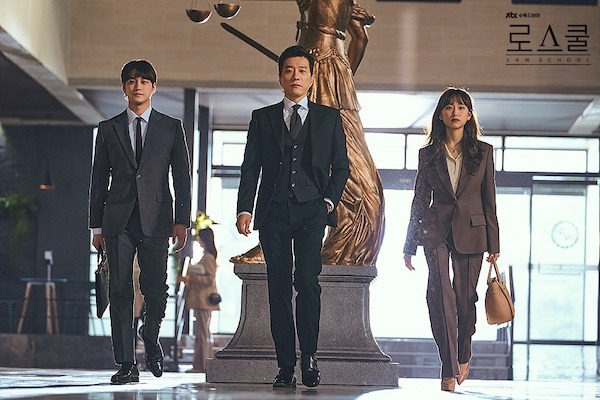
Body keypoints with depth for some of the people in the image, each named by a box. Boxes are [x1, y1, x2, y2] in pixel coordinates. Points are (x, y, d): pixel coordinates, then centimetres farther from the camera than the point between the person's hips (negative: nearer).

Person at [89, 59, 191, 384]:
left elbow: (182, 177, 6)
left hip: (155, 219, -1)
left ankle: (150, 336, 26)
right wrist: (96, 226, 7)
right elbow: (99, 180, 11)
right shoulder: (108, 129, 11)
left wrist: (182, 221, -3)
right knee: (120, 292, -2)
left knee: (156, 290, -5)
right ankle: (126, 364, 3)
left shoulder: (171, 127, 9)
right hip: (118, 220, 1)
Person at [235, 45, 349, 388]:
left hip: (312, 210, -1)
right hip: (273, 213, 1)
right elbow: (251, 168, 8)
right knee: (279, 288, -1)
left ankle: (309, 357, -7)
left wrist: (329, 200, -2)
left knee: (308, 280, -16)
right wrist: (245, 209, -3)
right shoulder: (262, 118, 14)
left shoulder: (329, 118, 13)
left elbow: (341, 166, 13)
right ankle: (286, 366, 2)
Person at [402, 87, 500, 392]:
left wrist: (494, 244, 3)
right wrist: (410, 245, 9)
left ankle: (463, 357, 29)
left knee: (465, 297, 4)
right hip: (436, 232, 0)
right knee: (441, 295, -15)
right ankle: (450, 370, -16)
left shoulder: (483, 152, 6)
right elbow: (420, 200, 10)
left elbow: (489, 200, 7)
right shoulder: (428, 154, 7)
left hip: (470, 233, 0)